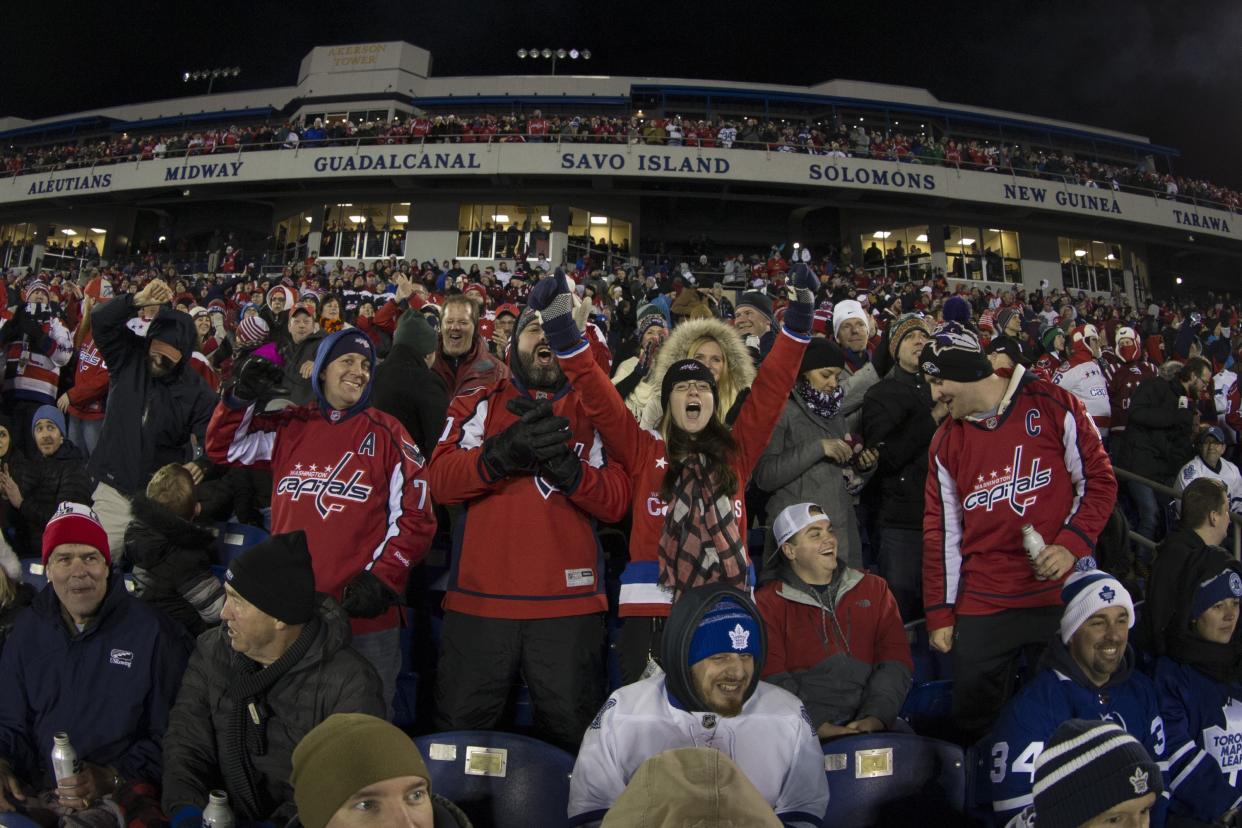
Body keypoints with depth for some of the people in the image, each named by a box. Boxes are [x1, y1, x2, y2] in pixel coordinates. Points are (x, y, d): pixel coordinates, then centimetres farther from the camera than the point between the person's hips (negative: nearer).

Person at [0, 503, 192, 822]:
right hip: (33, 794, 5)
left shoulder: (153, 632, -6)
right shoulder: (28, 630, 11)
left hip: (121, 796, -4)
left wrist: (112, 778, -16)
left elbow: (171, 736, -5)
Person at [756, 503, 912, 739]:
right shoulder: (767, 602, 7)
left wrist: (876, 717, -9)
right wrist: (817, 726, -15)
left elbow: (896, 659, 8)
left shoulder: (874, 588, 17)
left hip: (870, 723, 3)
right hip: (806, 731, -2)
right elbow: (771, 675, -2)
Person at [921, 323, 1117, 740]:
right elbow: (942, 530, 7)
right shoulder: (946, 441, 6)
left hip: (1063, 595, -2)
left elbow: (1099, 481, 0)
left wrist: (1071, 545, -14)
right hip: (981, 608, 3)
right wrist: (940, 613, 5)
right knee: (974, 719, 7)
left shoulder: (1054, 407, -4)